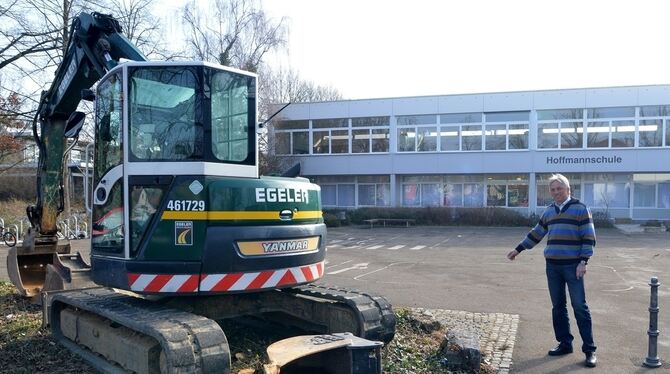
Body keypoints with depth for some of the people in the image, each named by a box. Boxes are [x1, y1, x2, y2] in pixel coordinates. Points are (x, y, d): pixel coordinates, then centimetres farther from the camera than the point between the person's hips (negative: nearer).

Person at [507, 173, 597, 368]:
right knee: (558, 307, 9)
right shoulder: (549, 211, 14)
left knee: (580, 307, -3)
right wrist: (518, 249, 22)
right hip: (552, 266, 5)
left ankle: (589, 349, 5)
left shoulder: (580, 209, -2)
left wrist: (583, 262, -14)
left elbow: (589, 237, -6)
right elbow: (536, 233, 22)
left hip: (572, 266, -5)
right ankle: (565, 344, 21)